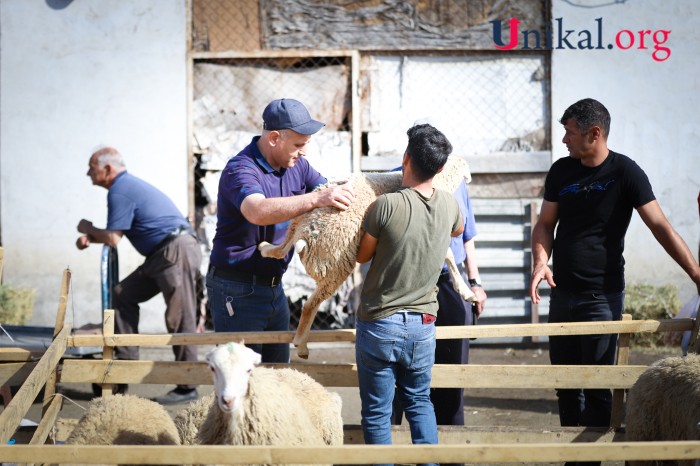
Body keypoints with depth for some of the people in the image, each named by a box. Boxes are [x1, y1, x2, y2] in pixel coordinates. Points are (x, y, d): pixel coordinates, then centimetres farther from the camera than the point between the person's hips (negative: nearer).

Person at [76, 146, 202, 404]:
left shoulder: (120, 191, -11)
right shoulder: (129, 184, 21)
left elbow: (113, 238, -13)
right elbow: (118, 234, 28)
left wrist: (89, 230, 5)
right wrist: (90, 238, 13)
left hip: (177, 250, -11)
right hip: (161, 255, 11)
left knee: (179, 319, -8)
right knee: (123, 294, 12)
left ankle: (187, 387, -6)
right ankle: (126, 361, 13)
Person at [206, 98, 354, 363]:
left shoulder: (296, 166, 7)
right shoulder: (240, 170, -21)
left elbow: (331, 196, 4)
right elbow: (258, 212, -40)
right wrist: (316, 198, -49)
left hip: (273, 288, 8)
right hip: (237, 292, -8)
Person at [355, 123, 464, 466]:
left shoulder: (385, 206, -19)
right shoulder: (449, 205, -3)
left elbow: (362, 256, -3)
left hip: (379, 324, -4)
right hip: (423, 325, 5)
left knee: (376, 412, 5)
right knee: (419, 402, 20)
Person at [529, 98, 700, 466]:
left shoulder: (625, 172, -10)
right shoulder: (561, 171, 5)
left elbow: (660, 227, -15)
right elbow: (545, 224, 13)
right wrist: (541, 261, -8)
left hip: (602, 297, -5)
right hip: (562, 294, 5)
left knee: (597, 386, -4)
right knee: (565, 383, 10)